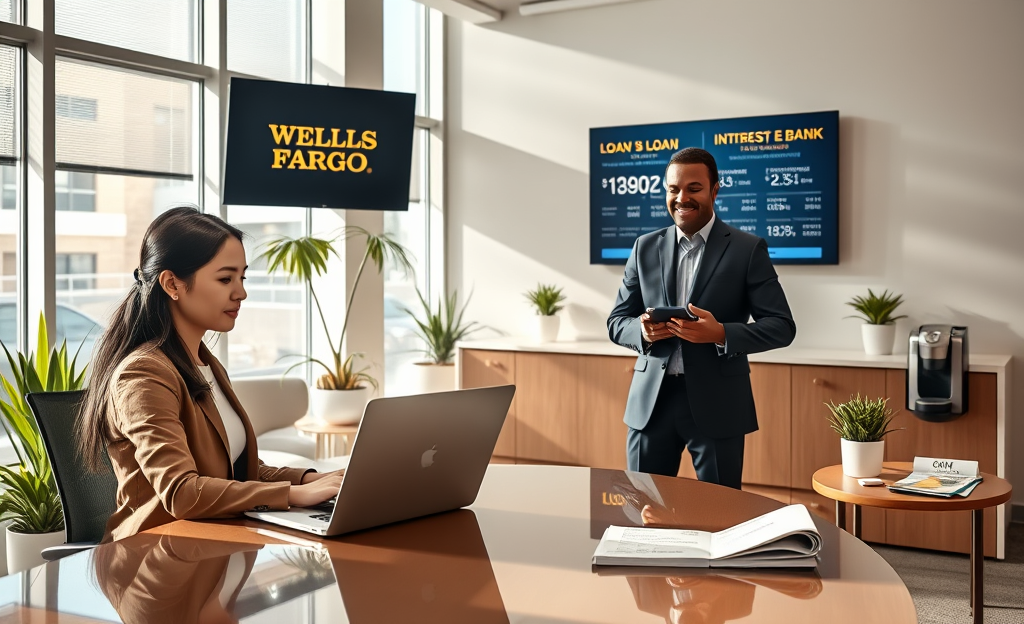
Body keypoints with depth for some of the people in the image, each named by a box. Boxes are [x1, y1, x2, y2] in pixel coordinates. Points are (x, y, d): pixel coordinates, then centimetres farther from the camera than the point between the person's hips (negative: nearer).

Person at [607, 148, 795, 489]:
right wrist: (643, 331, -13)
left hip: (716, 402, -3)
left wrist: (721, 333, -21)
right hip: (651, 399, 3)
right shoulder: (646, 247, 8)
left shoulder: (748, 249, -1)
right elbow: (617, 321, 10)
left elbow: (781, 326, -4)